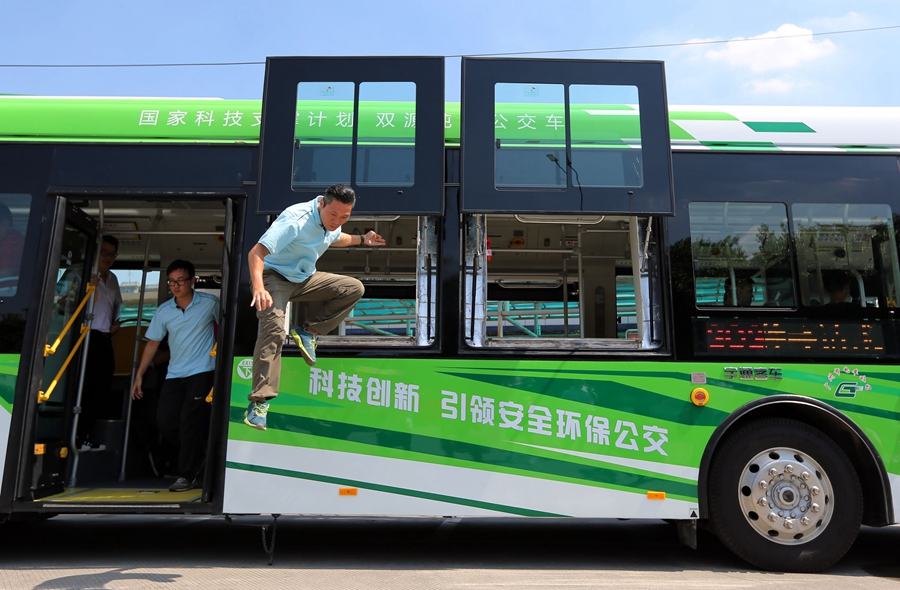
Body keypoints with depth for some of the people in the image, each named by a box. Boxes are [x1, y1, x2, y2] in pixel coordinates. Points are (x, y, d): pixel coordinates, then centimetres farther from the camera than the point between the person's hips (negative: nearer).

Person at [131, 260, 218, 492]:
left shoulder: (210, 303, -4)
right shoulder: (164, 311, 4)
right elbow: (152, 343, 9)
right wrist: (139, 375, 8)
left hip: (202, 371, -4)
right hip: (174, 374, 4)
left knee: (190, 421, -11)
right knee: (165, 421, -2)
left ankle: (187, 474, 2)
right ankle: (197, 453, 24)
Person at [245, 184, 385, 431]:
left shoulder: (331, 222, -5)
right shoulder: (295, 220, -29)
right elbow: (256, 252, -35)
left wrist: (361, 239, 9)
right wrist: (258, 288, -49)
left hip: (305, 278, 7)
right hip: (274, 276, -7)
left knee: (354, 288, -7)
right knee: (274, 327, -28)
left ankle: (308, 332, -5)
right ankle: (259, 403, -28)